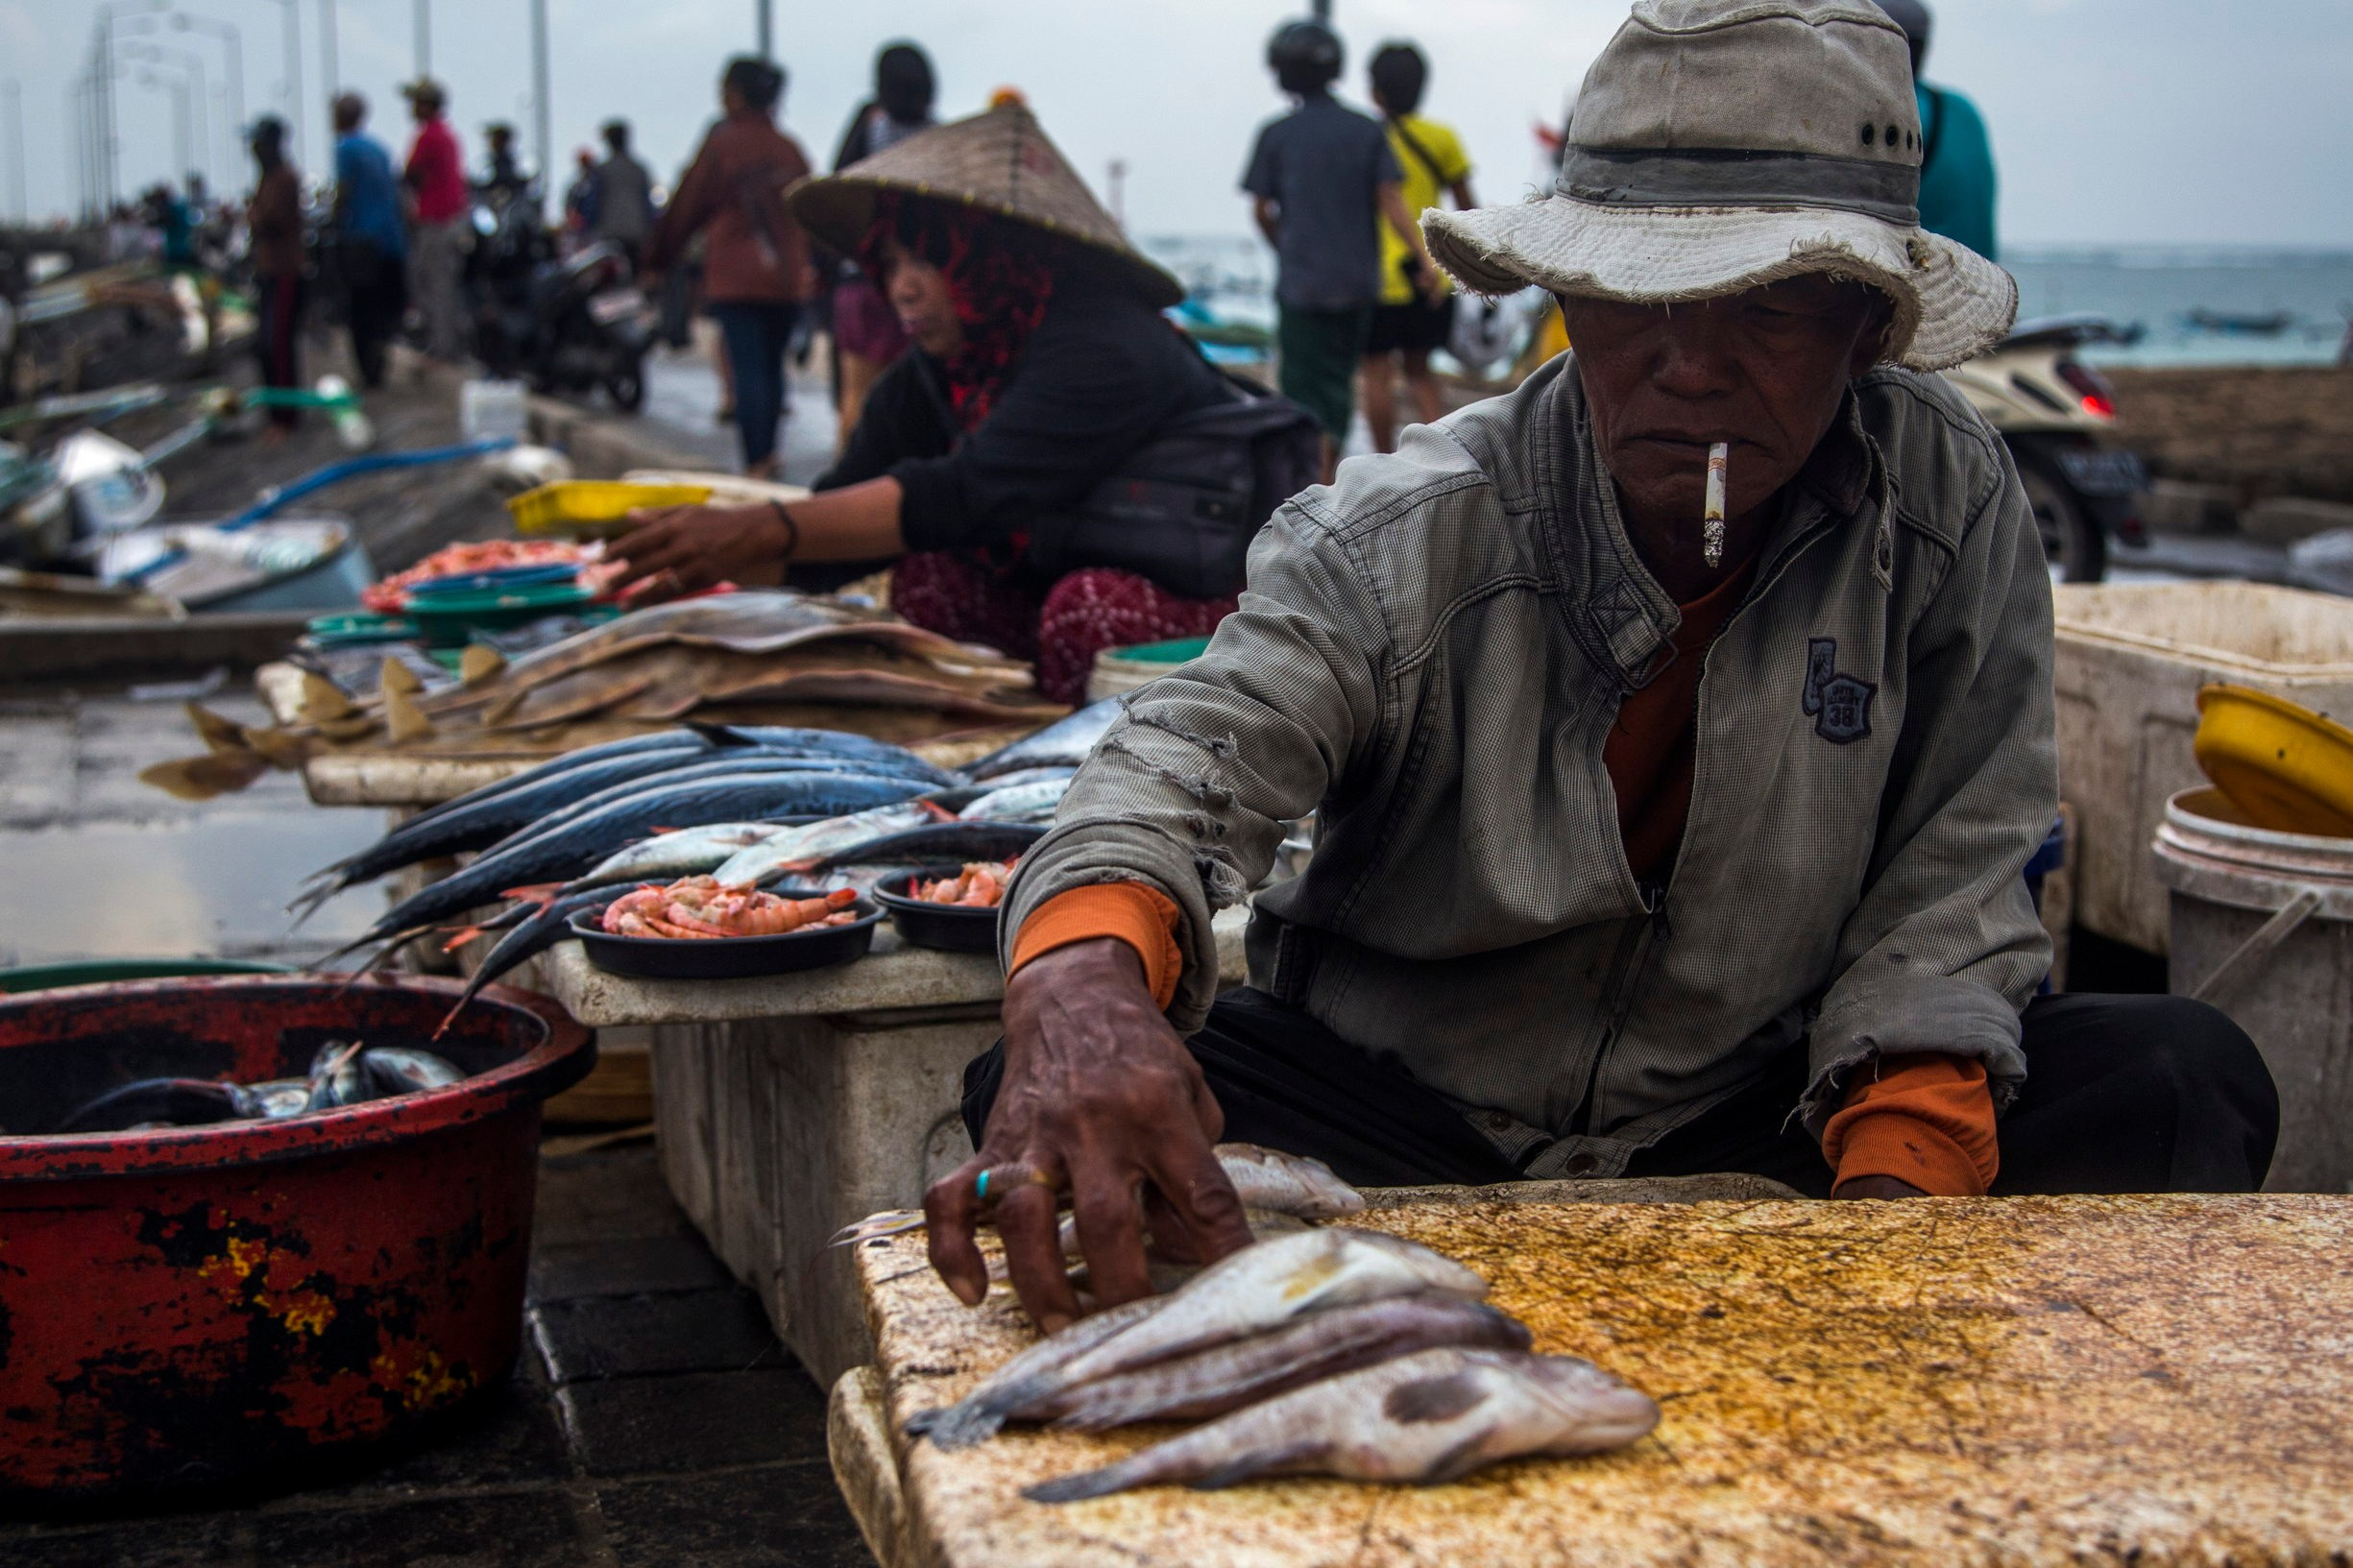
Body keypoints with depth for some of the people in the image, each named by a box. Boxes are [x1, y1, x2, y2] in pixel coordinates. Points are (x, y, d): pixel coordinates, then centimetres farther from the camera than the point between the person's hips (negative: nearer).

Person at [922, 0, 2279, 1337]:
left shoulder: (1950, 505, -8)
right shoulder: (1399, 537, -14)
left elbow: (1950, 875, -6)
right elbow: (1191, 760, -28)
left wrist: (1902, 1178, -21)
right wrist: (1085, 977, -52)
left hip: (1753, 1119, 1)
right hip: (1401, 1113, -1)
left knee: (2185, 1079, -21)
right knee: (1040, 1099, -28)